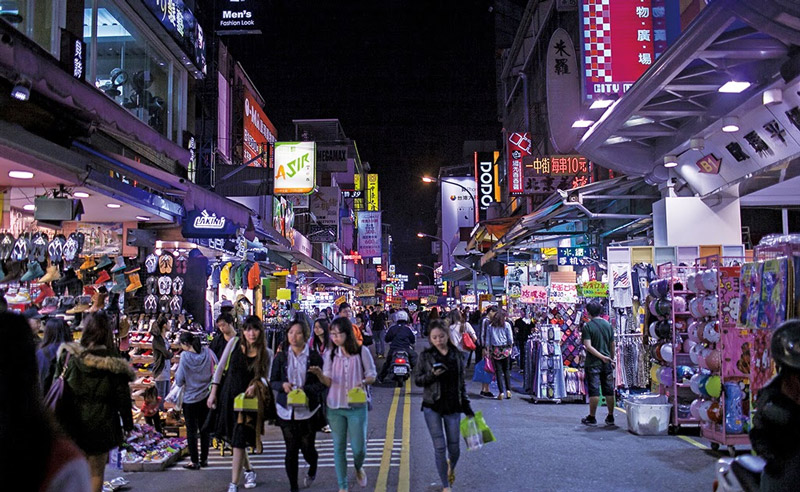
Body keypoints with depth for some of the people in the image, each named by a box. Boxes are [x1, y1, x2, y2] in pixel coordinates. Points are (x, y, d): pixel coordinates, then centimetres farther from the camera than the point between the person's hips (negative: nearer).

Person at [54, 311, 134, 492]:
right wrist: (127, 423, 2)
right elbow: (122, 395, -8)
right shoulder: (112, 362, -12)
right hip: (101, 423, -2)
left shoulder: (69, 356, -6)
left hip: (73, 422, 2)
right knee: (96, 473, 10)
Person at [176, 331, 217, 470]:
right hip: (206, 397, 4)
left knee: (191, 431, 7)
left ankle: (194, 461, 12)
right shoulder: (207, 352, -7)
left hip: (190, 399, -4)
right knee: (204, 429, 15)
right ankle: (204, 459, 22)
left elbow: (179, 381, -13)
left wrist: (177, 371, 5)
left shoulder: (185, 356, -17)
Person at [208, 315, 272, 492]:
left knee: (239, 441, -6)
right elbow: (220, 367, 1)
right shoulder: (234, 343, -5)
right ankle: (248, 471, 36)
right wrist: (213, 392, 0)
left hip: (247, 398, -2)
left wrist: (255, 385, -21)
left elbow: (264, 377, 1)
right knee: (233, 437, 14)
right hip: (227, 395, 2)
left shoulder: (264, 353, -5)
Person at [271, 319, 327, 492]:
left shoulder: (315, 357, -4)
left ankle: (312, 468, 42)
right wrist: (283, 385, -14)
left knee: (307, 448, 6)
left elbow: (322, 384, -3)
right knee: (291, 450, 4)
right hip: (286, 410, 2)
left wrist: (305, 389, -20)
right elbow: (272, 382, 7)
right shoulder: (281, 357, 3)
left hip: (308, 410, -1)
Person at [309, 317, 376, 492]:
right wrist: (319, 374, -21)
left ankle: (358, 468, 37)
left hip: (357, 407, -2)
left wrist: (363, 382, -20)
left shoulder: (362, 352, -4)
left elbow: (372, 375, 2)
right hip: (335, 407, 2)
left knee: (359, 448, 1)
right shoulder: (330, 355, 3)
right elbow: (328, 382, 0)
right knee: (339, 447, 7)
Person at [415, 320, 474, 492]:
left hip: (453, 406, 2)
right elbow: (417, 380, 0)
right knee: (440, 447, 0)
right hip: (432, 407, -1)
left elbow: (462, 382, 9)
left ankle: (451, 466, 42)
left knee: (454, 447, 6)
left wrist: (467, 406, 9)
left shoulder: (457, 355, 3)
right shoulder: (426, 355, -2)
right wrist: (432, 375, -19)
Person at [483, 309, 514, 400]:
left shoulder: (490, 325, 4)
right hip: (505, 350, 0)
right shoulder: (506, 325, 0)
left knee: (498, 371, 2)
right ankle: (508, 390, 9)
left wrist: (488, 351, 8)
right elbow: (510, 339, 0)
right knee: (506, 370, 13)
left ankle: (501, 392, -1)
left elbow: (487, 340, 4)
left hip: (495, 350, 0)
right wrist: (510, 348, 13)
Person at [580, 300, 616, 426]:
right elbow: (612, 345, 10)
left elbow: (588, 346, -18)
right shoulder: (608, 325, 4)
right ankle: (610, 417, 18)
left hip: (593, 363, -4)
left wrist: (601, 357, -14)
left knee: (594, 391, 0)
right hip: (607, 363, 4)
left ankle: (591, 418, 7)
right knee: (609, 390, 10)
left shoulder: (587, 326, -9)